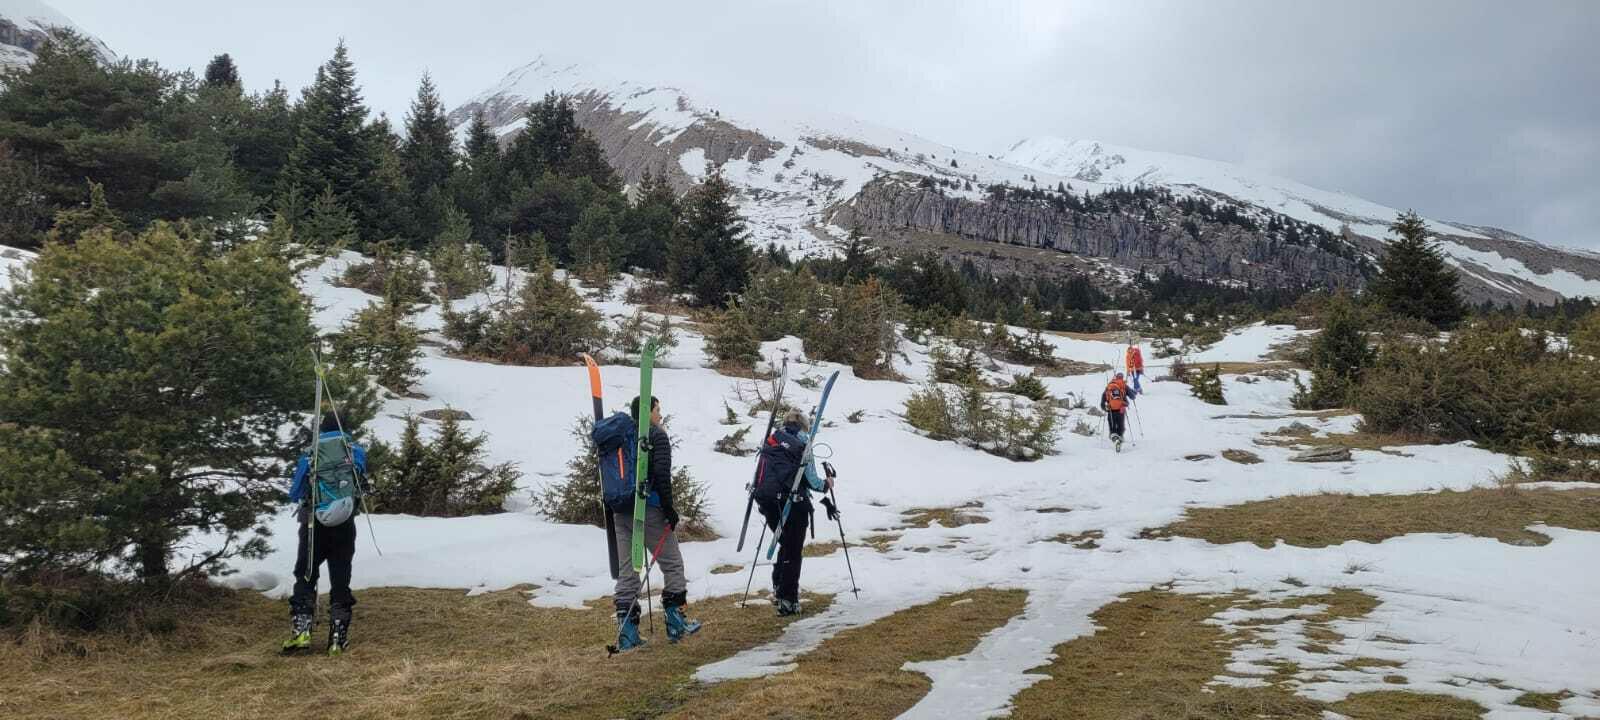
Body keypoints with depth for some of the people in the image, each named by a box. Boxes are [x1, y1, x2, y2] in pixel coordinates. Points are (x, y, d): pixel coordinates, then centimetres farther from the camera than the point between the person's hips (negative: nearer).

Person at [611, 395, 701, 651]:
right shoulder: (657, 435, -5)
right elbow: (662, 475, -15)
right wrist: (669, 508, -11)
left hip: (621, 512, 7)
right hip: (648, 510, -7)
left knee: (627, 571, 8)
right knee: (672, 564, 8)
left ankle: (627, 632, 5)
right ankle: (676, 623, 11)